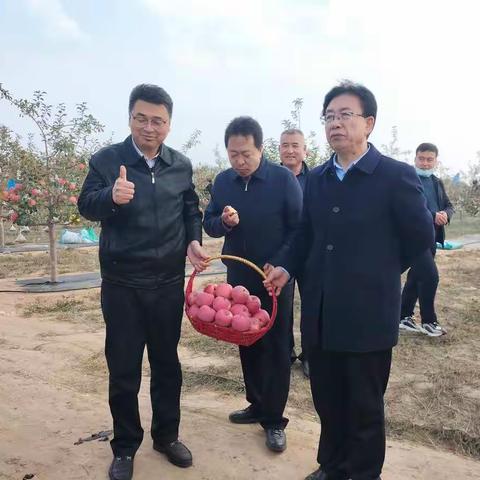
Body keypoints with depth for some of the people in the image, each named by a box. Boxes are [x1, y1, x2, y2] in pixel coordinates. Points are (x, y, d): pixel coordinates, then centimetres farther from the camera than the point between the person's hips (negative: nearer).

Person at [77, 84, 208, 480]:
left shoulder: (181, 165, 3)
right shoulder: (106, 159, -6)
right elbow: (86, 206, -10)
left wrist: (194, 241, -7)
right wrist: (111, 196, -32)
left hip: (168, 282, 3)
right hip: (122, 284, -2)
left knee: (167, 362, 16)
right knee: (123, 369, 9)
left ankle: (167, 435, 36)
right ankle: (125, 446, 30)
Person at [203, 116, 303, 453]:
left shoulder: (283, 179, -12)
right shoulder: (222, 181, 2)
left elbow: (300, 228, -10)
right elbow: (209, 223, 7)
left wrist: (279, 265, -20)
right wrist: (223, 222, -16)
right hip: (238, 276, 5)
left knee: (276, 348, 4)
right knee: (247, 344, 15)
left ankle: (274, 420, 16)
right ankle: (257, 404, 32)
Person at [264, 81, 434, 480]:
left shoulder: (397, 176, -10)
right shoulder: (316, 178, 7)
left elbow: (422, 237, -3)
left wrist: (378, 273, 4)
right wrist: (287, 267, -2)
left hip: (368, 313, -5)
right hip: (321, 312, 5)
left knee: (365, 407, 13)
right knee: (327, 402, 19)